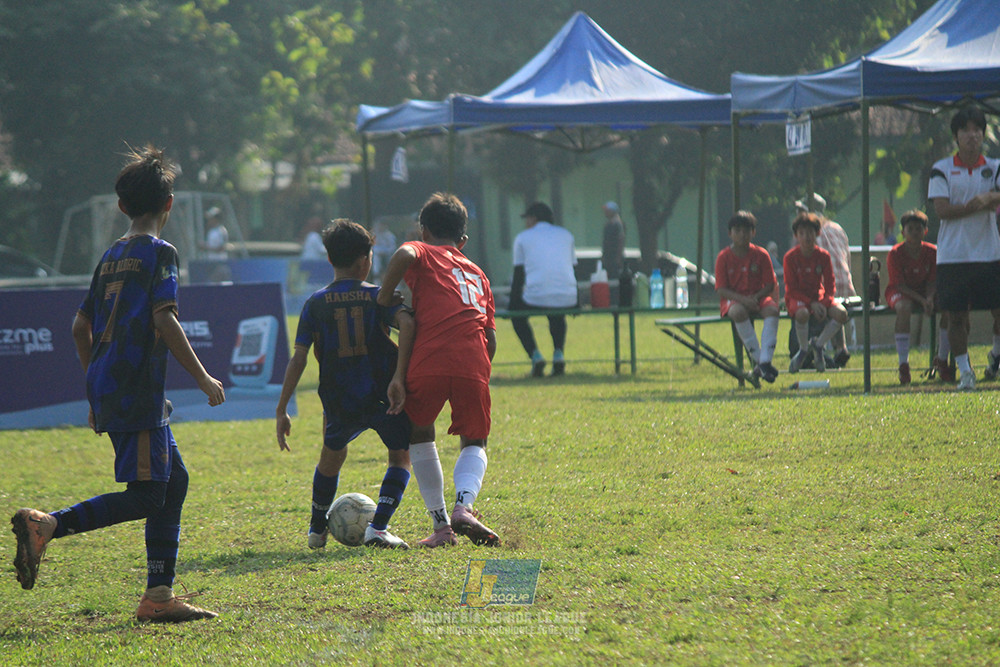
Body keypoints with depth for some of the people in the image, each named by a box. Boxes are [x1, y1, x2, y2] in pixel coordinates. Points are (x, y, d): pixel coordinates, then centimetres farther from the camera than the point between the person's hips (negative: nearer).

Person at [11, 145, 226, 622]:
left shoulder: (112, 256, 17)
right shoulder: (159, 252, -7)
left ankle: (159, 596, 11)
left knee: (174, 480, 13)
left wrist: (98, 391, 28)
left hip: (108, 388, 9)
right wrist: (203, 378, -11)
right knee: (144, 496, -9)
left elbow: (81, 327, 20)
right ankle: (46, 525, -22)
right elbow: (164, 320, -19)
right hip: (137, 392, -9)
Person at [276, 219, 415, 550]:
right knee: (400, 457, 17)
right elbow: (406, 323, -19)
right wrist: (399, 379, -20)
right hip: (383, 397, -2)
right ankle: (378, 528, -1)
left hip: (340, 403, 2)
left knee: (332, 453, 30)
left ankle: (317, 529, 36)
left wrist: (281, 410, 1)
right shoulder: (379, 296, 2)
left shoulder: (316, 303, 5)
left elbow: (299, 358, -2)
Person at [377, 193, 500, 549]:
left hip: (430, 360, -3)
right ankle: (464, 506, -12)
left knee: (418, 433, 19)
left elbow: (405, 255, -10)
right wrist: (480, 377, 29)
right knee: (474, 442, 18)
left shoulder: (423, 254, 17)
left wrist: (384, 297, 0)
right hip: (473, 365, 3)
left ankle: (441, 525, 13)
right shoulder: (478, 273, 29)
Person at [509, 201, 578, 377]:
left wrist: (512, 306, 17)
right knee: (557, 316, 38)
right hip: (567, 299, 3)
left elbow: (518, 277, 10)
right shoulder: (565, 235, 20)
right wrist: (577, 304, 32)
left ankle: (534, 355, 6)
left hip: (536, 298, -3)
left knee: (517, 315, 28)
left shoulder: (522, 237, 11)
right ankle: (558, 354, 13)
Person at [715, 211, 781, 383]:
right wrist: (742, 300, -23)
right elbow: (721, 289, -7)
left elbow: (770, 285, 0)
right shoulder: (724, 257, -2)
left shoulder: (761, 255, 1)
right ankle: (757, 359, -33)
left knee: (772, 310, -32)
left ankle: (765, 361, -37)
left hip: (757, 297, 2)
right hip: (733, 300, -2)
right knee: (738, 312, -38)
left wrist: (755, 297, -19)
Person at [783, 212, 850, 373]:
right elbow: (791, 289, -11)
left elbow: (830, 285, 0)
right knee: (802, 314, -40)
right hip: (797, 298, -3)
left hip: (818, 297, 3)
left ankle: (819, 344, 0)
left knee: (841, 313, -25)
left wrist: (824, 303, -20)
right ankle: (803, 349, -12)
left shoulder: (823, 256, -2)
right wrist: (811, 304, -22)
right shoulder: (790, 257, -10)